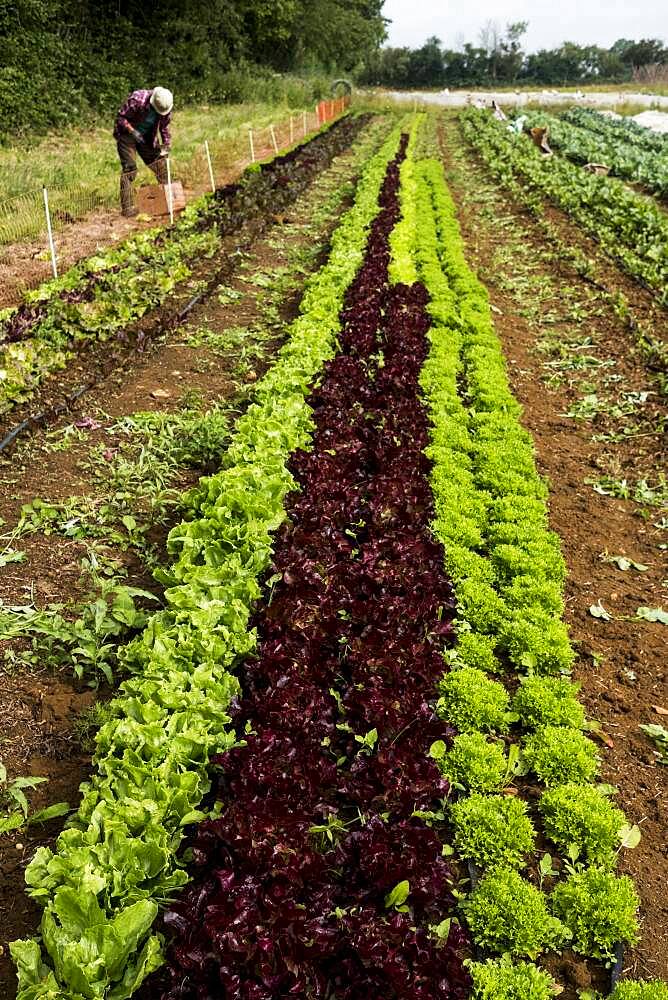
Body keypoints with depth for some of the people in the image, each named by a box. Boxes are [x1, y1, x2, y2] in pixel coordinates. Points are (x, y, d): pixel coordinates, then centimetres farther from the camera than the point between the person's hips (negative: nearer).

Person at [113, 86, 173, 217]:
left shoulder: (166, 106, -13)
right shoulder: (137, 100, -31)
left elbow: (164, 126, 4)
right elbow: (120, 117, -22)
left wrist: (167, 144, -5)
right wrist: (133, 131, -32)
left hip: (147, 136, 6)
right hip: (127, 134, -6)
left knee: (160, 163, 7)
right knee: (129, 169, -14)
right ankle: (127, 208, -14)